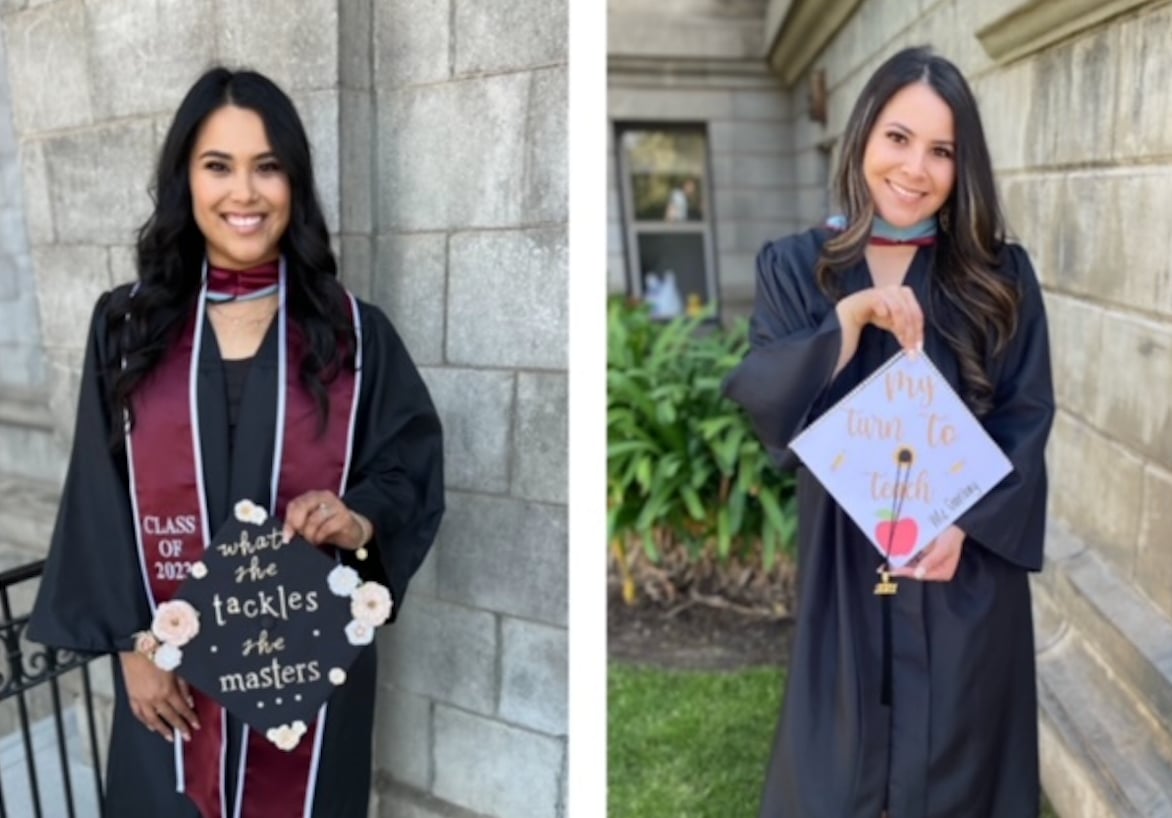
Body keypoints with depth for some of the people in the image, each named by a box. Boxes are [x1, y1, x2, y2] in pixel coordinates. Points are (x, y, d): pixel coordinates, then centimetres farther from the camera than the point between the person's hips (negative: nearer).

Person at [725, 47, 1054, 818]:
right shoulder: (794, 267, -1)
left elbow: (1027, 419, -3)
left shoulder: (1001, 275, -1)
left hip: (966, 565, 0)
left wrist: (966, 523, -17)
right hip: (843, 559, 0)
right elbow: (764, 404, -11)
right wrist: (850, 318, -23)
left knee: (954, 754, 13)